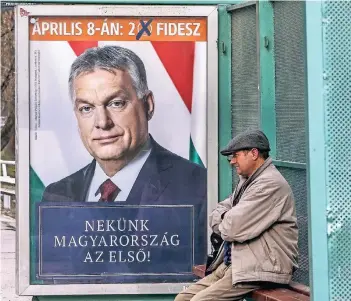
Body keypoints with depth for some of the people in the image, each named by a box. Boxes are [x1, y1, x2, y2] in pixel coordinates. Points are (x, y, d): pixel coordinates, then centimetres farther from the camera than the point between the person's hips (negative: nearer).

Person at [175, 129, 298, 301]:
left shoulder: (270, 184, -15)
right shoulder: (247, 181, 17)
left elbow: (233, 228, -21)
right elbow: (215, 216, 17)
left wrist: (224, 222, 2)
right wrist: (227, 219, -6)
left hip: (261, 268, -10)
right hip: (235, 262, 10)